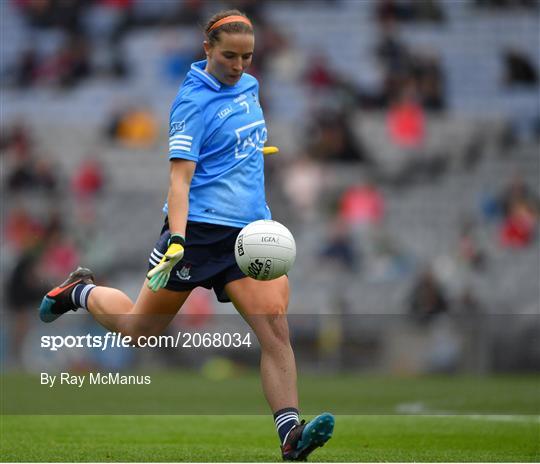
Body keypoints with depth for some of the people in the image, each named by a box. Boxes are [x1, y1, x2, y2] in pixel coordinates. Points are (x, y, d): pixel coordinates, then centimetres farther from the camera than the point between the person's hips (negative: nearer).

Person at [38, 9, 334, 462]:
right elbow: (180, 177, -19)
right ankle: (81, 292, 38)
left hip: (250, 231, 6)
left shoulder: (249, 86, 10)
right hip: (199, 228, -6)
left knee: (276, 329, -13)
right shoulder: (194, 101, -12)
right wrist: (176, 242, -29)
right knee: (138, 329, 8)